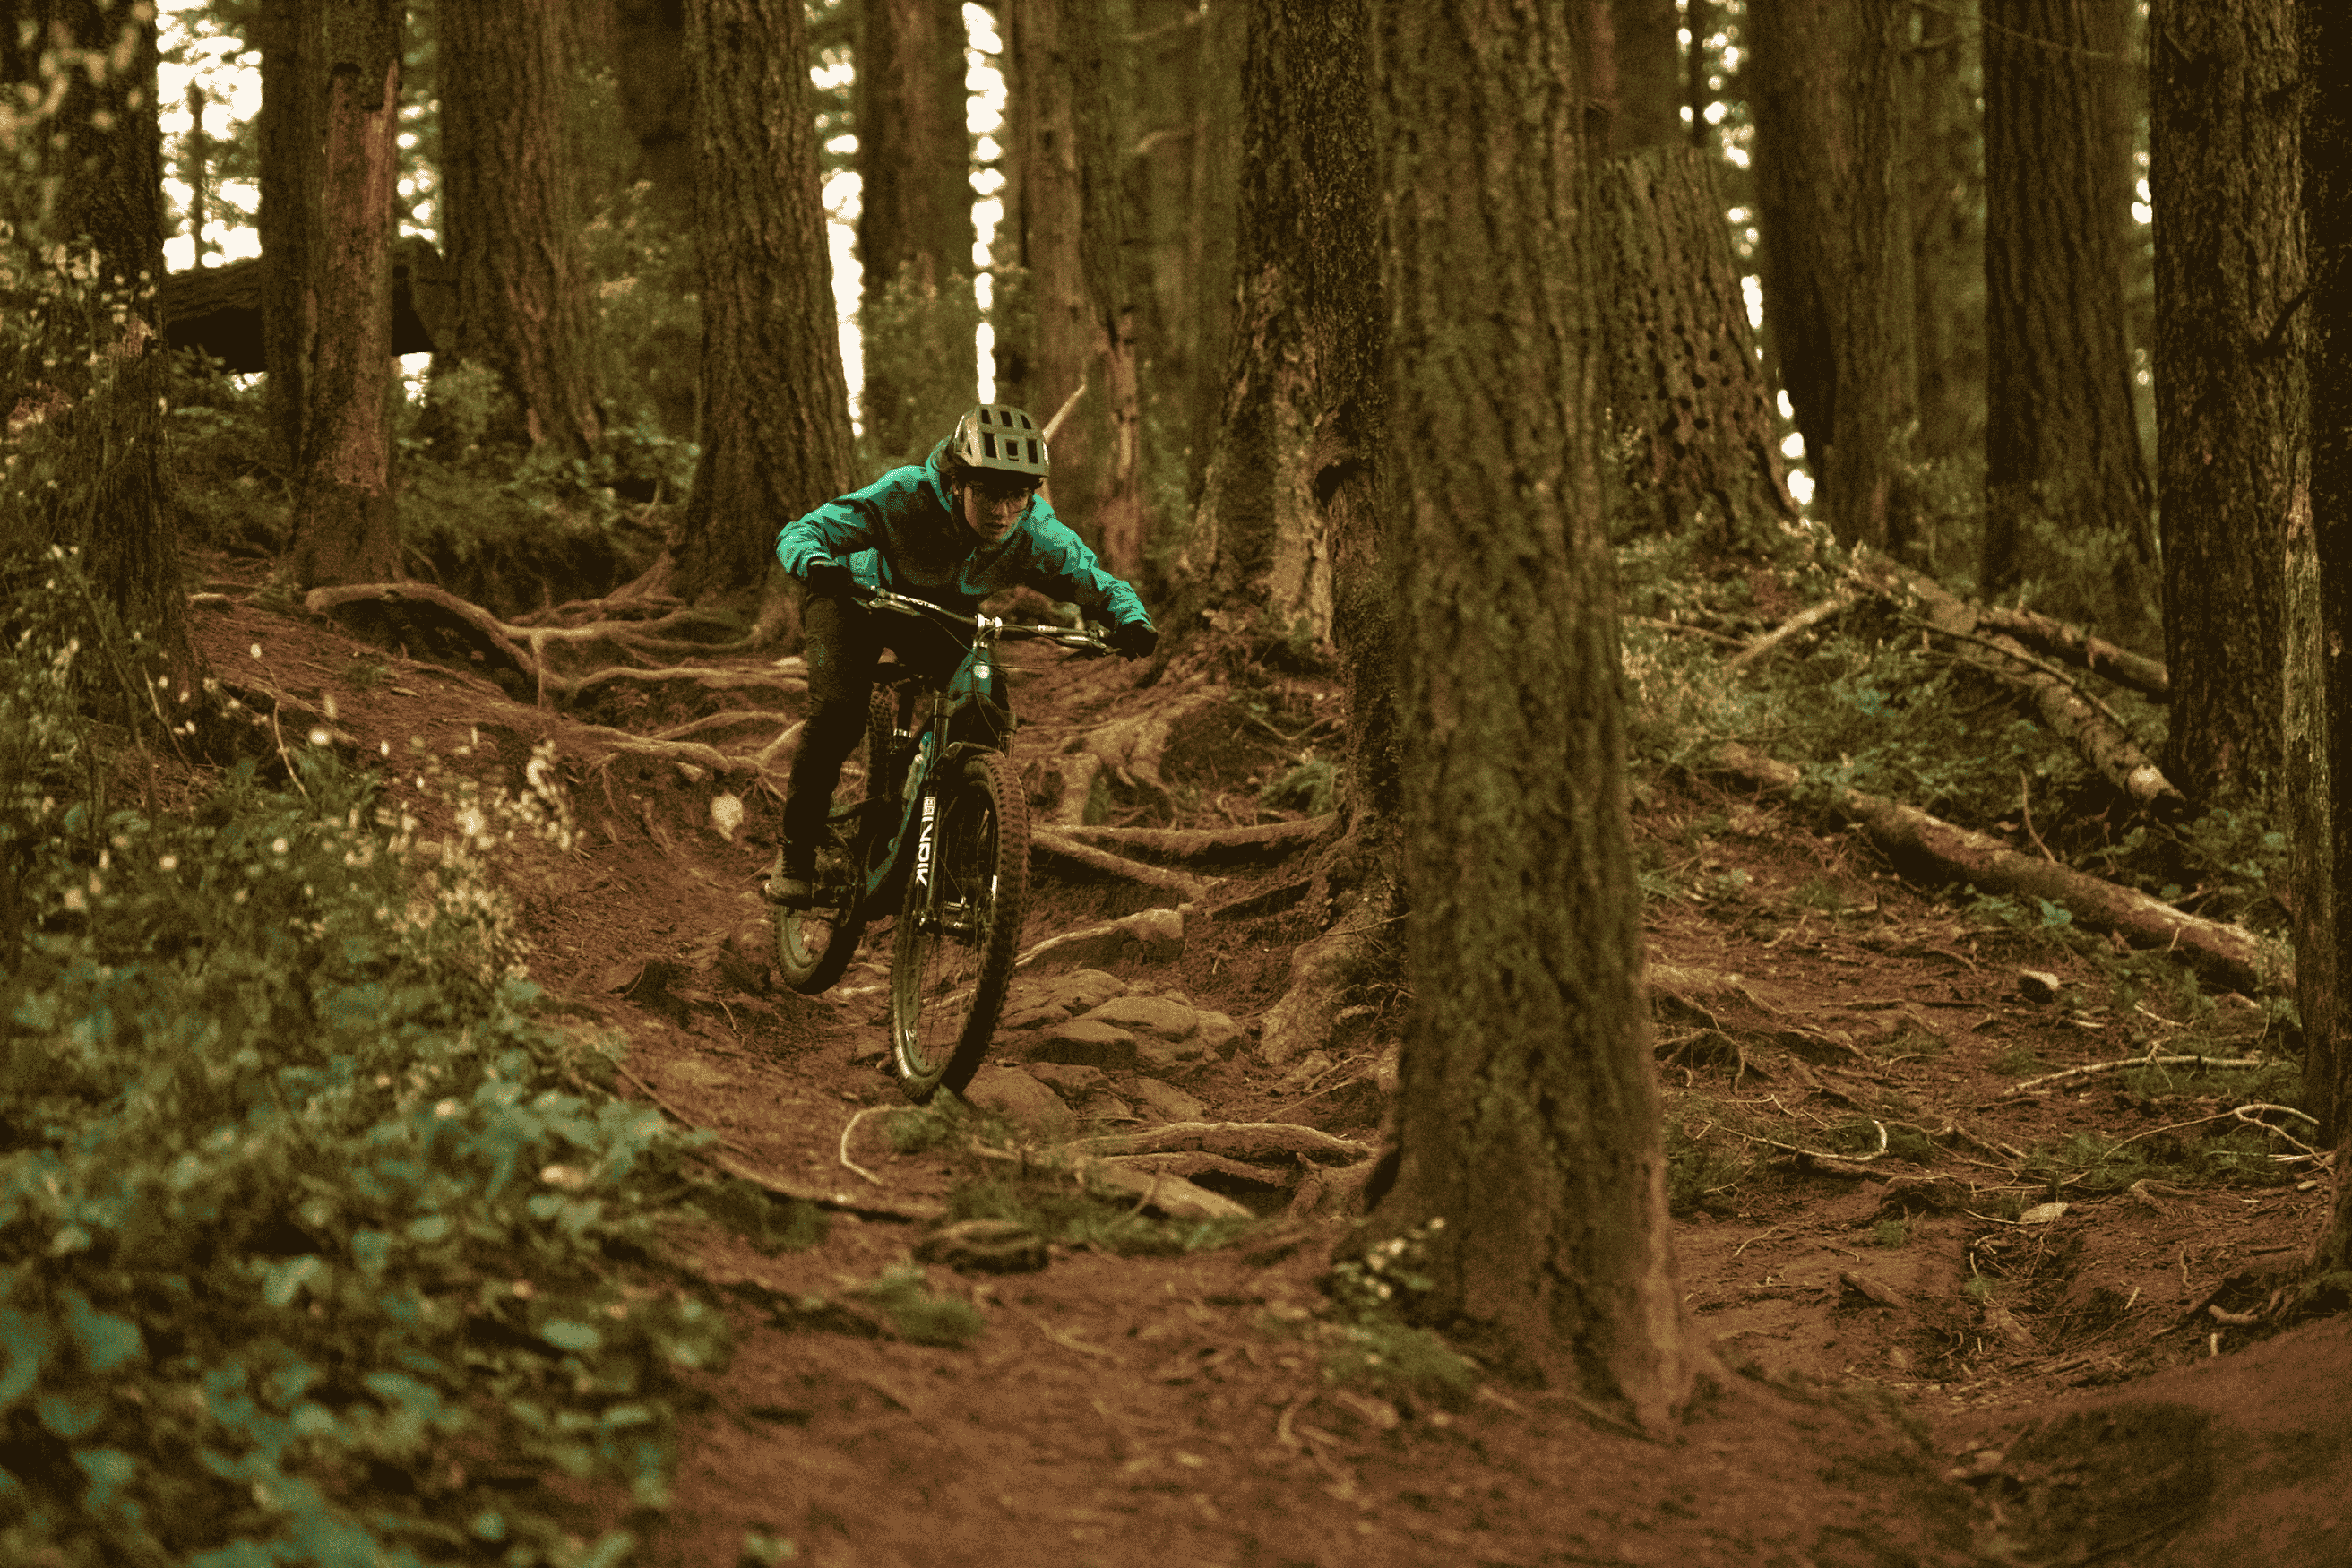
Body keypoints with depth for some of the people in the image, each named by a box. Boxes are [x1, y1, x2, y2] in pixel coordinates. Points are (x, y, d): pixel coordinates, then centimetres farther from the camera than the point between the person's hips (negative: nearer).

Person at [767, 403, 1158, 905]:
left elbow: (1098, 583, -17)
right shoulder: (904, 495, -37)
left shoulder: (1036, 533, -28)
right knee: (839, 713, -25)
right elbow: (800, 532, -36)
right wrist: (815, 563, -61)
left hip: (944, 617, 3)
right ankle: (795, 852, -8)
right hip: (858, 599, -3)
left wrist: (1132, 620, -40)